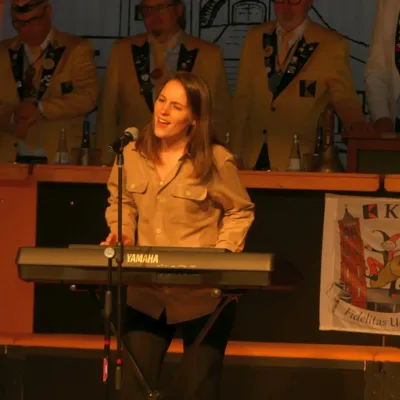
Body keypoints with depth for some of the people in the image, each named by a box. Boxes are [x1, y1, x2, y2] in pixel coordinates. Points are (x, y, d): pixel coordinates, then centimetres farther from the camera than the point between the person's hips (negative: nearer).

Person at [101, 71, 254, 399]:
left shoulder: (217, 160, -11)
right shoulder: (132, 155, 0)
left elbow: (240, 211, 2)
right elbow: (121, 201, 17)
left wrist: (221, 254, -11)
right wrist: (122, 233, -1)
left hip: (203, 294, -3)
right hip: (146, 291, 3)